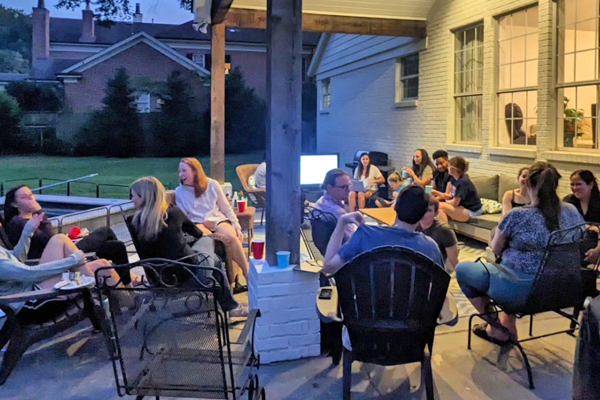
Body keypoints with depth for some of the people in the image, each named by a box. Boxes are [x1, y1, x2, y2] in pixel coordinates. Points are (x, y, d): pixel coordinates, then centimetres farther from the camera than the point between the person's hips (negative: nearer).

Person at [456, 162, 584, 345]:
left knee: (462, 268, 13)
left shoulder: (517, 216, -21)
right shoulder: (572, 211, -6)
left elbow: (496, 250, -5)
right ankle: (508, 325, 36)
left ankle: (497, 328, 19)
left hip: (521, 290, -6)